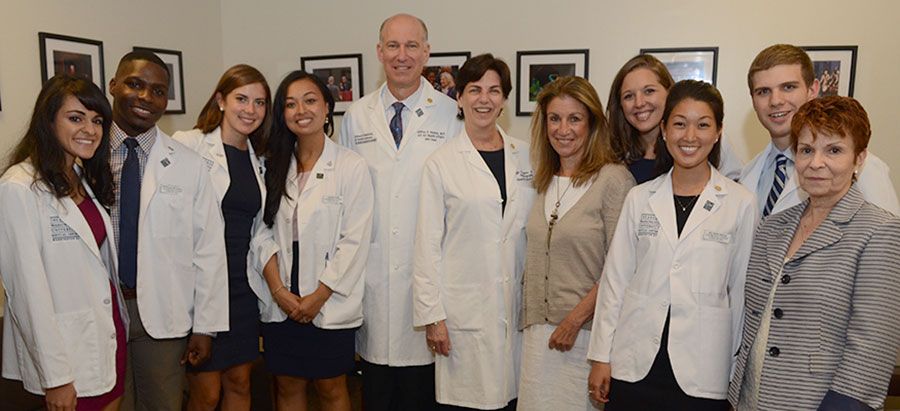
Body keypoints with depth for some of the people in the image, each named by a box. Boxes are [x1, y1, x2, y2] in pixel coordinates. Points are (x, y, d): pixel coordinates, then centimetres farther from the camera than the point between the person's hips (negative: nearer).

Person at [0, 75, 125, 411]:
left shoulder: (86, 179, 9)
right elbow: (27, 289, -17)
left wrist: (120, 323, 6)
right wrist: (55, 376, -16)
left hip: (111, 333, 7)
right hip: (67, 351, -7)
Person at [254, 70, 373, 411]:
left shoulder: (351, 166, -7)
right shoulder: (274, 166, 7)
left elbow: (354, 242, -11)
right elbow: (265, 232, 2)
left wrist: (317, 297, -12)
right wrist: (278, 290, -9)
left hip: (329, 304, -3)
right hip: (281, 304, 4)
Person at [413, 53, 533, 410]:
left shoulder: (525, 156, 7)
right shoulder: (441, 163, -4)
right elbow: (428, 244, -4)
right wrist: (432, 315, -7)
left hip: (518, 305, 3)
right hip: (464, 309, -3)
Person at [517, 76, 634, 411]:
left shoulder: (613, 179, -10)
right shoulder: (545, 181, 11)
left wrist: (576, 318, -14)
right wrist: (530, 320, 9)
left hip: (586, 331, -5)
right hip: (538, 330, 6)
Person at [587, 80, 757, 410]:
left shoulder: (741, 203, -3)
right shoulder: (639, 198, 3)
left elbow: (742, 290, 2)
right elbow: (615, 279, 4)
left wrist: (739, 369, 6)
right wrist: (601, 356, 3)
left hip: (702, 373, -1)